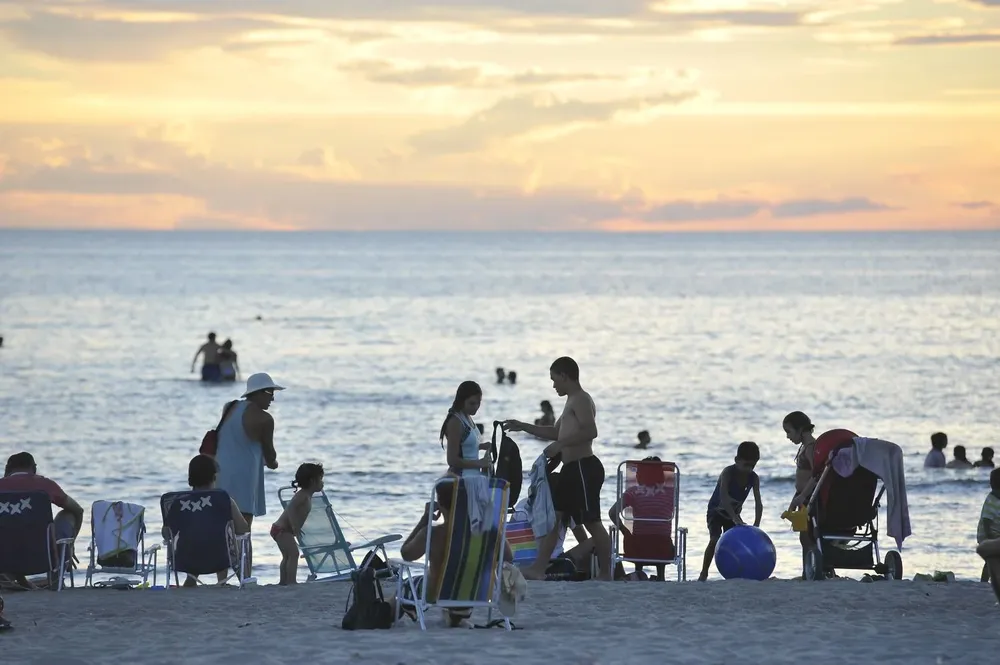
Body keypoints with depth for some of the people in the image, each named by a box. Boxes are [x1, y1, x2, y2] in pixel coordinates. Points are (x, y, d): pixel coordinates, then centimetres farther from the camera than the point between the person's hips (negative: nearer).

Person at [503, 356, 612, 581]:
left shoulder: (581, 399, -9)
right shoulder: (573, 402, 23)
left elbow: (590, 431, -24)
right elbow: (556, 432, 36)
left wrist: (559, 445, -22)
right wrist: (523, 427, 33)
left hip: (583, 467, -11)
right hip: (572, 469, 11)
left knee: (592, 522, -8)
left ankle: (605, 575, -5)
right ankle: (538, 568, 4)